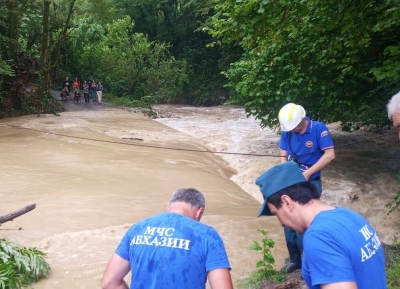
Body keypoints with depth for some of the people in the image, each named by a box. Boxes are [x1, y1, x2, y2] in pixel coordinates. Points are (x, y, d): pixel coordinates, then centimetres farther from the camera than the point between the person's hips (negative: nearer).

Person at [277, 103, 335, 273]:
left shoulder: (318, 128, -14)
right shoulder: (287, 131, -2)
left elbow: (330, 154, -17)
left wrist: (307, 173, -18)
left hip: (310, 184, -5)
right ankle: (294, 260, 24)